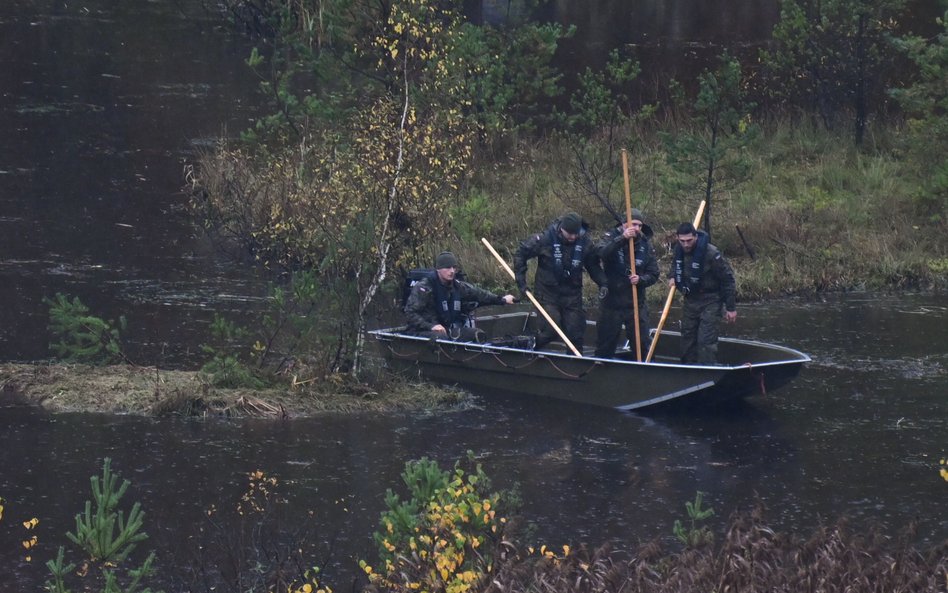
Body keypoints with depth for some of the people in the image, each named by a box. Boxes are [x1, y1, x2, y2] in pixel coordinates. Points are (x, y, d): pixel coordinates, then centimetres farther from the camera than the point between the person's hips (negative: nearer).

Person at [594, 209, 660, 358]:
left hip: (636, 305, 2)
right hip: (611, 302, -2)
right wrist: (622, 238, -36)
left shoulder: (646, 245, 2)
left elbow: (653, 274, 4)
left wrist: (641, 279, -18)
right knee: (605, 346, 7)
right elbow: (601, 252, -27)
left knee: (642, 344, 4)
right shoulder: (611, 238, -5)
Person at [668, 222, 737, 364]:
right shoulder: (679, 249, -2)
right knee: (687, 338, 13)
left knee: (706, 341, -13)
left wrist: (731, 308, -13)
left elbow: (727, 279, -15)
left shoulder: (711, 253, -22)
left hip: (710, 302, -7)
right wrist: (672, 276, 0)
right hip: (690, 300, 7)